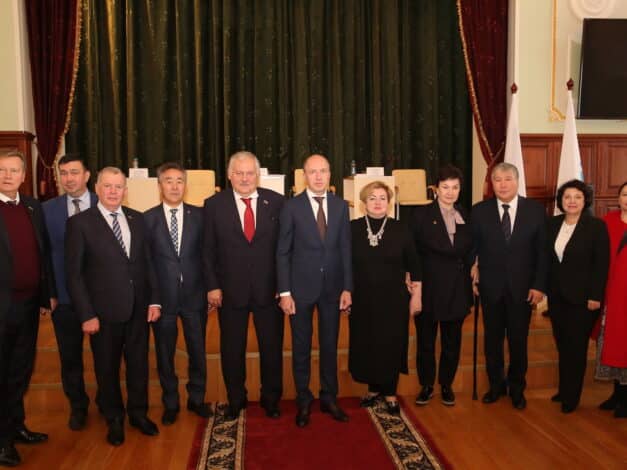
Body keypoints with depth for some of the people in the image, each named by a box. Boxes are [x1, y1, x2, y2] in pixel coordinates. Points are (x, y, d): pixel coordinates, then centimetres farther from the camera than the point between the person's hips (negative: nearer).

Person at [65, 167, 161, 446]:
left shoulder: (137, 219, 6)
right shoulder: (79, 222, -7)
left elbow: (147, 262, 8)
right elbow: (74, 273, -8)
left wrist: (154, 300, 3)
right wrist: (87, 314, -12)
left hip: (138, 308, 3)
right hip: (104, 311, -3)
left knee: (138, 363, 14)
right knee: (107, 368, 13)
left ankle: (138, 413, 35)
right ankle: (114, 420, 32)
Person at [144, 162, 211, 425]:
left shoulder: (199, 215, 1)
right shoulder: (147, 219, -2)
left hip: (194, 295, 1)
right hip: (162, 297, -1)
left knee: (198, 351, 12)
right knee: (165, 354, 12)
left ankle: (197, 399, 32)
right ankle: (170, 403, 31)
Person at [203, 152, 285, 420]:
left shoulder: (276, 202, -2)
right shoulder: (214, 205, -1)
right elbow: (208, 250, 0)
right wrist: (212, 286, -5)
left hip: (269, 289, 0)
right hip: (230, 290, 0)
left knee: (272, 347, 12)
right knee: (232, 349, 13)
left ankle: (271, 398, 33)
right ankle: (235, 399, 34)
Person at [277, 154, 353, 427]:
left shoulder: (341, 206, 4)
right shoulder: (292, 207, -5)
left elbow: (345, 249, 5)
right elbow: (283, 252, -4)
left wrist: (347, 288, 0)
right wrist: (285, 292, -9)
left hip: (332, 288, 2)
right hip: (301, 287, -2)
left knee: (330, 345, 12)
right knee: (301, 347, 9)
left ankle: (329, 398, 28)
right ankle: (303, 401, 25)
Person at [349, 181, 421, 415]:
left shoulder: (400, 229, 0)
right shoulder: (353, 228, -1)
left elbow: (413, 265, 4)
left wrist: (416, 295, 3)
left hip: (393, 300, 0)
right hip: (362, 300, 1)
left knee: (391, 346, 6)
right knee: (365, 346, 9)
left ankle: (390, 393, 24)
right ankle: (373, 389, 30)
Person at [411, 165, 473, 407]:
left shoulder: (466, 216, 7)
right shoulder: (421, 214, -5)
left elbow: (469, 251, 9)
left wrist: (471, 281, 1)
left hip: (457, 289, 3)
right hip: (428, 288, -3)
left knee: (452, 341, 13)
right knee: (425, 340, 9)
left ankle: (446, 385, 30)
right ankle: (426, 385, 26)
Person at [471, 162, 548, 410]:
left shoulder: (536, 210, -3)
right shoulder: (479, 211, -2)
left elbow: (542, 251, -2)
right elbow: (472, 249, 1)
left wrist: (539, 285, -6)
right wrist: (472, 278, -5)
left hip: (523, 287, 0)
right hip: (490, 286, 1)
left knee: (519, 340, 10)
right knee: (492, 338, 11)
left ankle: (517, 388, 29)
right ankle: (496, 384, 30)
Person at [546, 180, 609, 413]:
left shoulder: (596, 226, -8)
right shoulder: (552, 224, 5)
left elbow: (601, 264, -10)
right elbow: (546, 258, 7)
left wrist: (595, 296, -13)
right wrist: (544, 287, 3)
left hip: (582, 297, -4)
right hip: (556, 295, 4)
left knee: (576, 347, 6)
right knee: (562, 345, 12)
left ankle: (571, 396, 18)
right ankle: (563, 389, 25)